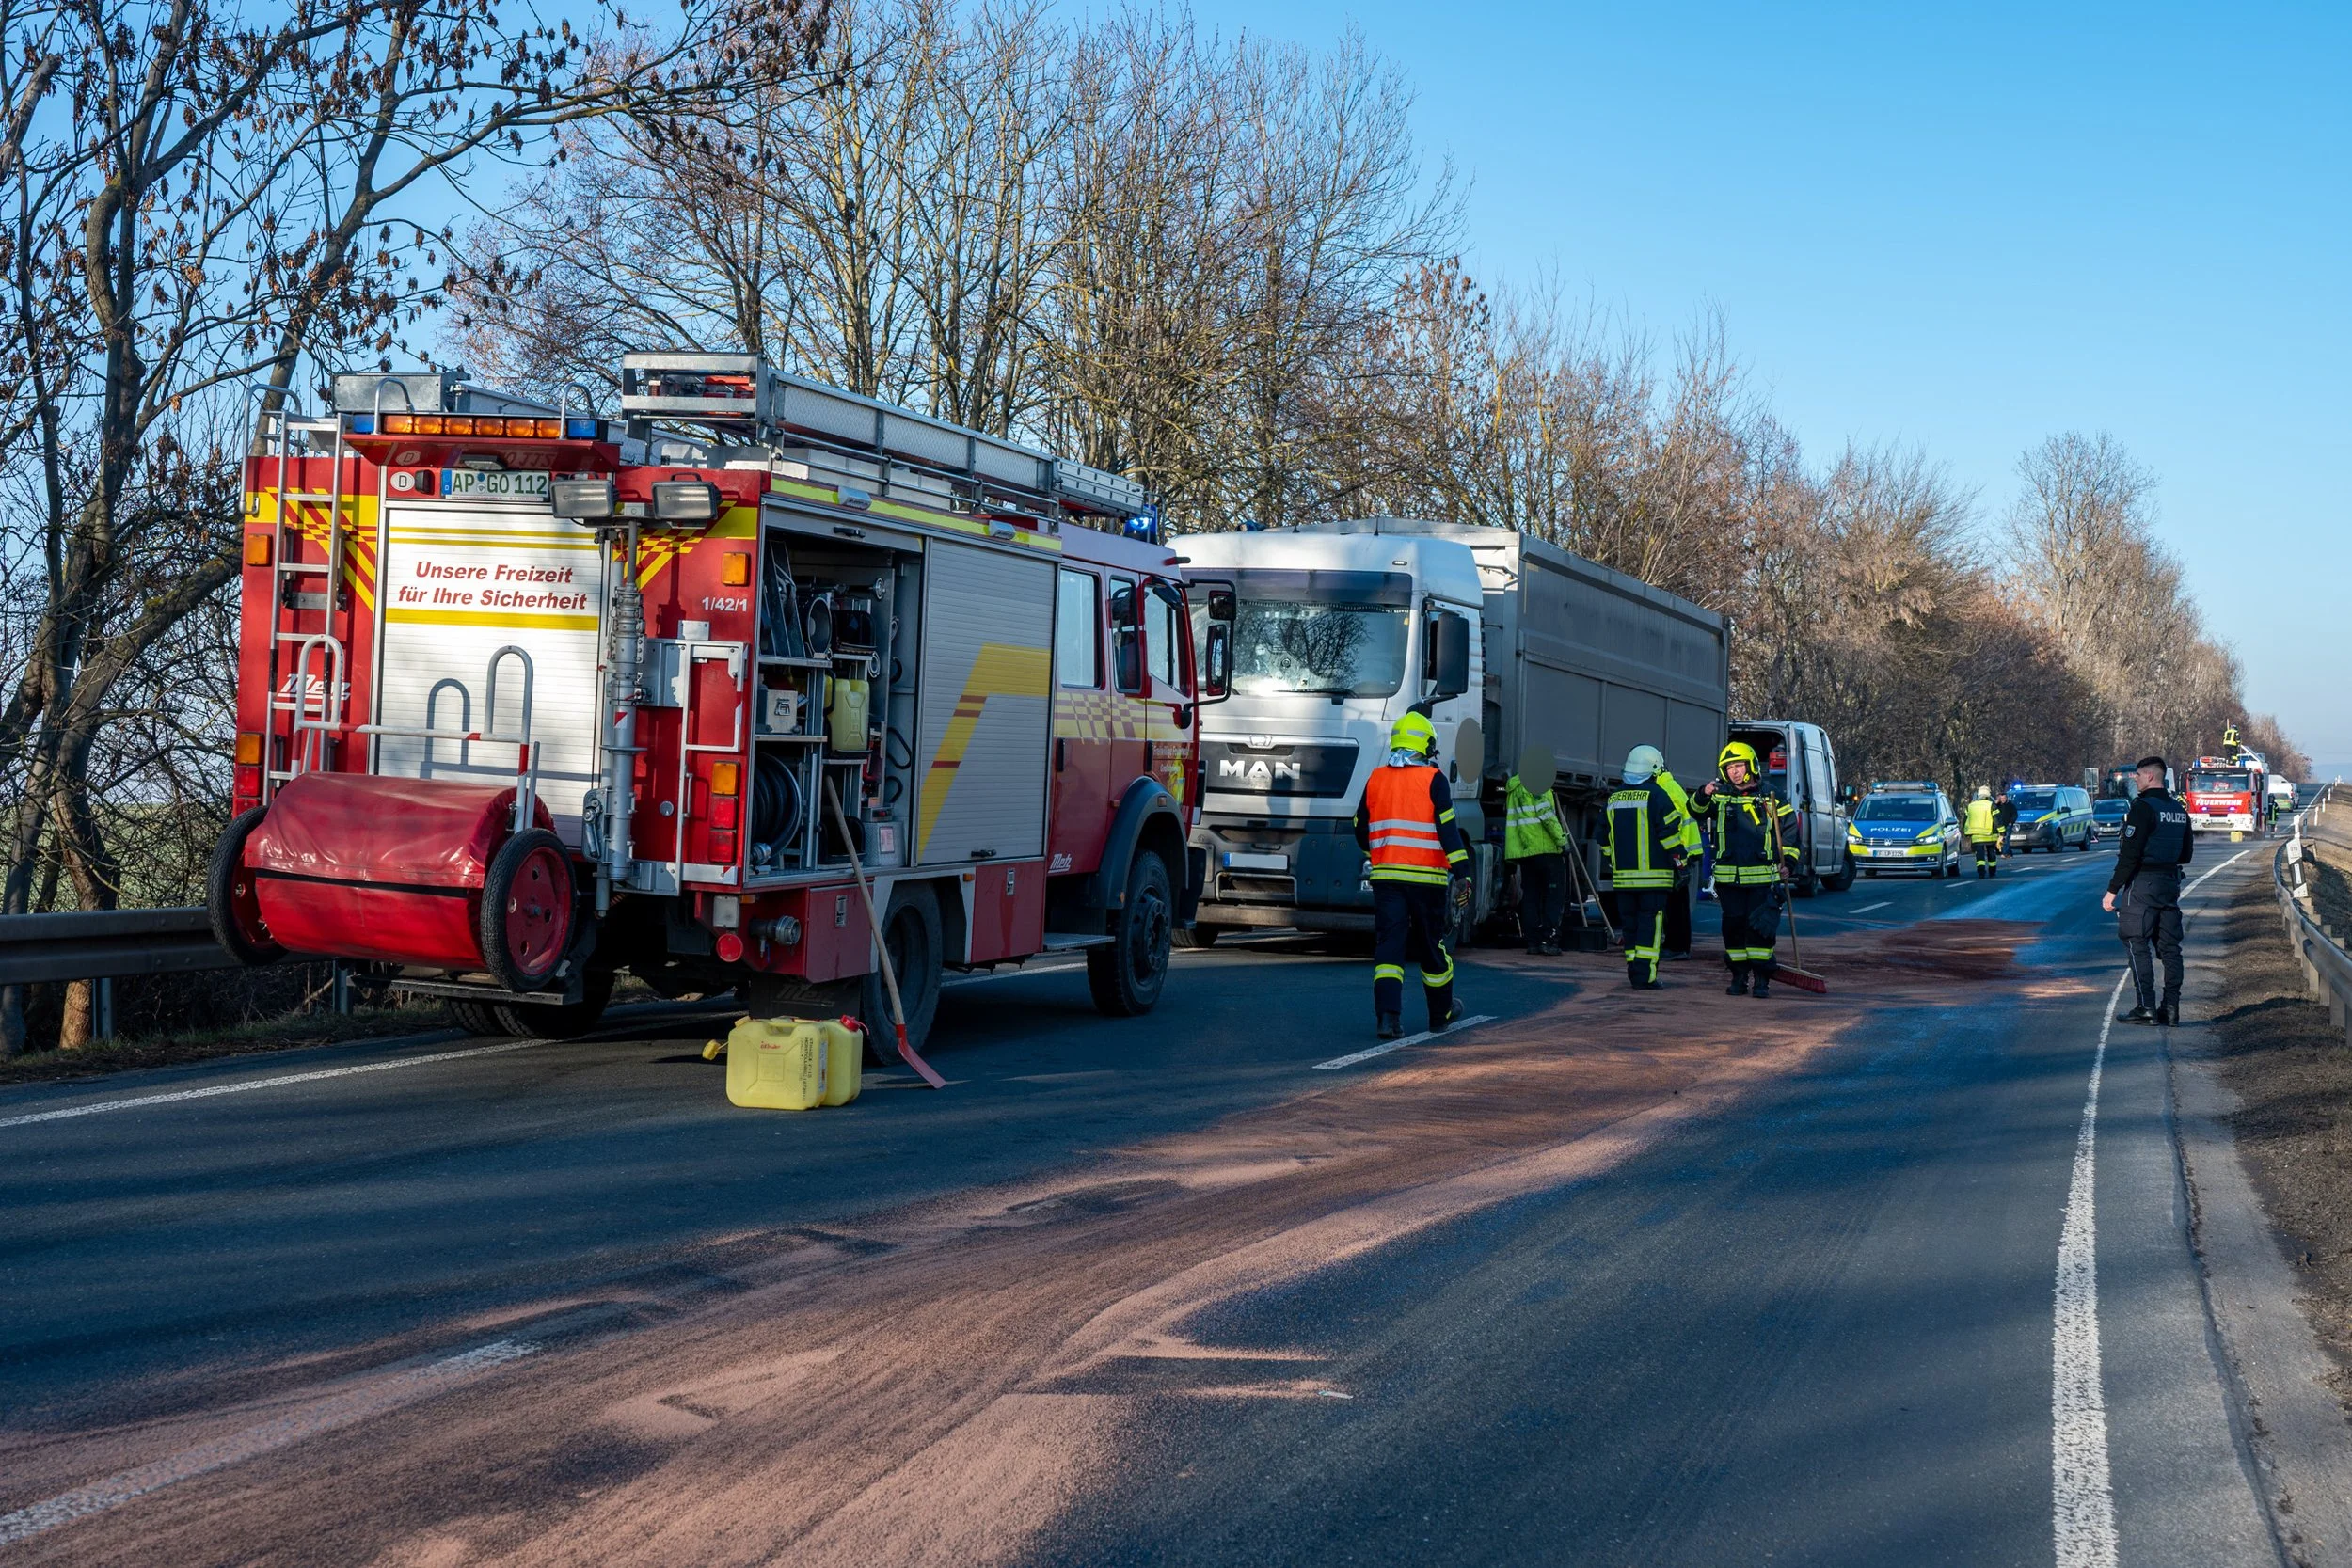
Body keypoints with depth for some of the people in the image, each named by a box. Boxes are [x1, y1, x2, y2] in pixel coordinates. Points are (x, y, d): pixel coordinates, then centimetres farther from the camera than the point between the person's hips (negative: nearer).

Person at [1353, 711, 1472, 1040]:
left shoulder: (1376, 779, 7)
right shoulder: (1433, 779, -5)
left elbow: (1361, 831, 15)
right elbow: (1447, 828, -12)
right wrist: (1461, 870, -11)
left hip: (1386, 876, 2)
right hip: (1426, 876, -2)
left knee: (1389, 944, -2)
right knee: (1432, 944, 12)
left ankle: (1387, 1015, -18)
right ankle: (1442, 1012, 28)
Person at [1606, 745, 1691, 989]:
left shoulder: (1614, 799, 13)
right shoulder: (1656, 795, -7)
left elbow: (1605, 836, 19)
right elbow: (1670, 831, -10)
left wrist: (1612, 866, 27)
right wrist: (1679, 861, -1)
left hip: (1623, 875, 6)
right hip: (1653, 875, -5)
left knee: (1631, 924, 12)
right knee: (1650, 924, -4)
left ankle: (1634, 973, 13)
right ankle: (1644, 976, -10)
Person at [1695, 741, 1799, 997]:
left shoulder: (1772, 799, 5)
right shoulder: (1721, 797, 8)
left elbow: (1789, 833, 8)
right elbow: (1697, 811, -6)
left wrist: (1788, 863, -3)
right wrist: (1704, 795, -26)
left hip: (1763, 879, -2)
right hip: (1729, 878, 2)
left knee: (1762, 928, -5)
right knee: (1733, 928, 7)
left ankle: (1761, 979, 2)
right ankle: (1739, 977, 17)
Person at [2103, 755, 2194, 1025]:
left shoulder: (2143, 807, -14)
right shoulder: (2179, 810, 12)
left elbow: (2130, 854, -18)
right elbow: (2186, 853, 18)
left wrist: (2112, 890, -16)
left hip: (2142, 883, -8)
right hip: (2170, 882, 8)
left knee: (2136, 945, -4)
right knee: (2169, 946, 10)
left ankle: (2147, 1007, -8)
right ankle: (2171, 1007, 10)